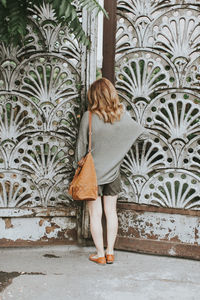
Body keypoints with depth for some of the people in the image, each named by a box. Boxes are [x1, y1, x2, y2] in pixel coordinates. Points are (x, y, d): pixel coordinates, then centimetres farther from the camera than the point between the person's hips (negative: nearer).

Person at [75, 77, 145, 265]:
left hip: (93, 172, -3)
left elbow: (81, 145, -8)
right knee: (111, 212, 13)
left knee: (95, 214, 7)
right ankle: (110, 253, 22)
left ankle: (100, 254, 15)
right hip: (113, 172, 3)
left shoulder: (89, 117, -16)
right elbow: (140, 131, 9)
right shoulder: (122, 114, -8)